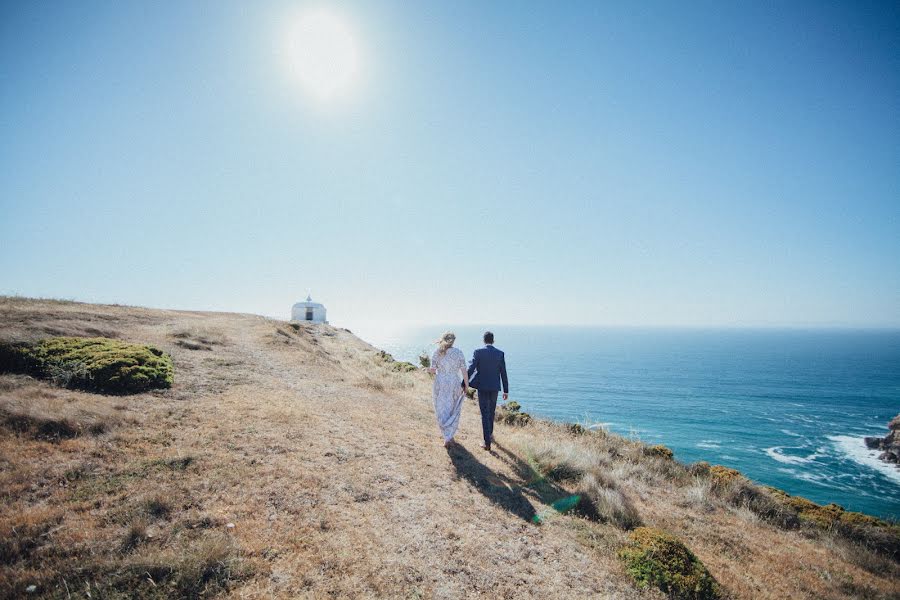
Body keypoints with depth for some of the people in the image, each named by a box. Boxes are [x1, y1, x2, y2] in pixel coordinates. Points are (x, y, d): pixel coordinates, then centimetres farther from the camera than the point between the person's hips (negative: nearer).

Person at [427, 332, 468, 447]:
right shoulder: (458, 352, -5)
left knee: (442, 411, 12)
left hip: (440, 384, 0)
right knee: (453, 411, 16)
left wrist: (430, 370, 17)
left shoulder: (437, 352, -5)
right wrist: (466, 385, 4)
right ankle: (449, 437, 18)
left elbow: (433, 370, -7)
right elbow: (464, 371, -6)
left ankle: (447, 438, 9)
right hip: (454, 384, 0)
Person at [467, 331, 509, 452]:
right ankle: (490, 433, 41)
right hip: (495, 387, 3)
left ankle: (487, 443, -1)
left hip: (482, 387, -2)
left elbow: (470, 369, -13)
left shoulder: (478, 352, -8)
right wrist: (506, 391, 6)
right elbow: (503, 373, 0)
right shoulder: (500, 353, -2)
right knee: (491, 411, 23)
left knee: (485, 414, 1)